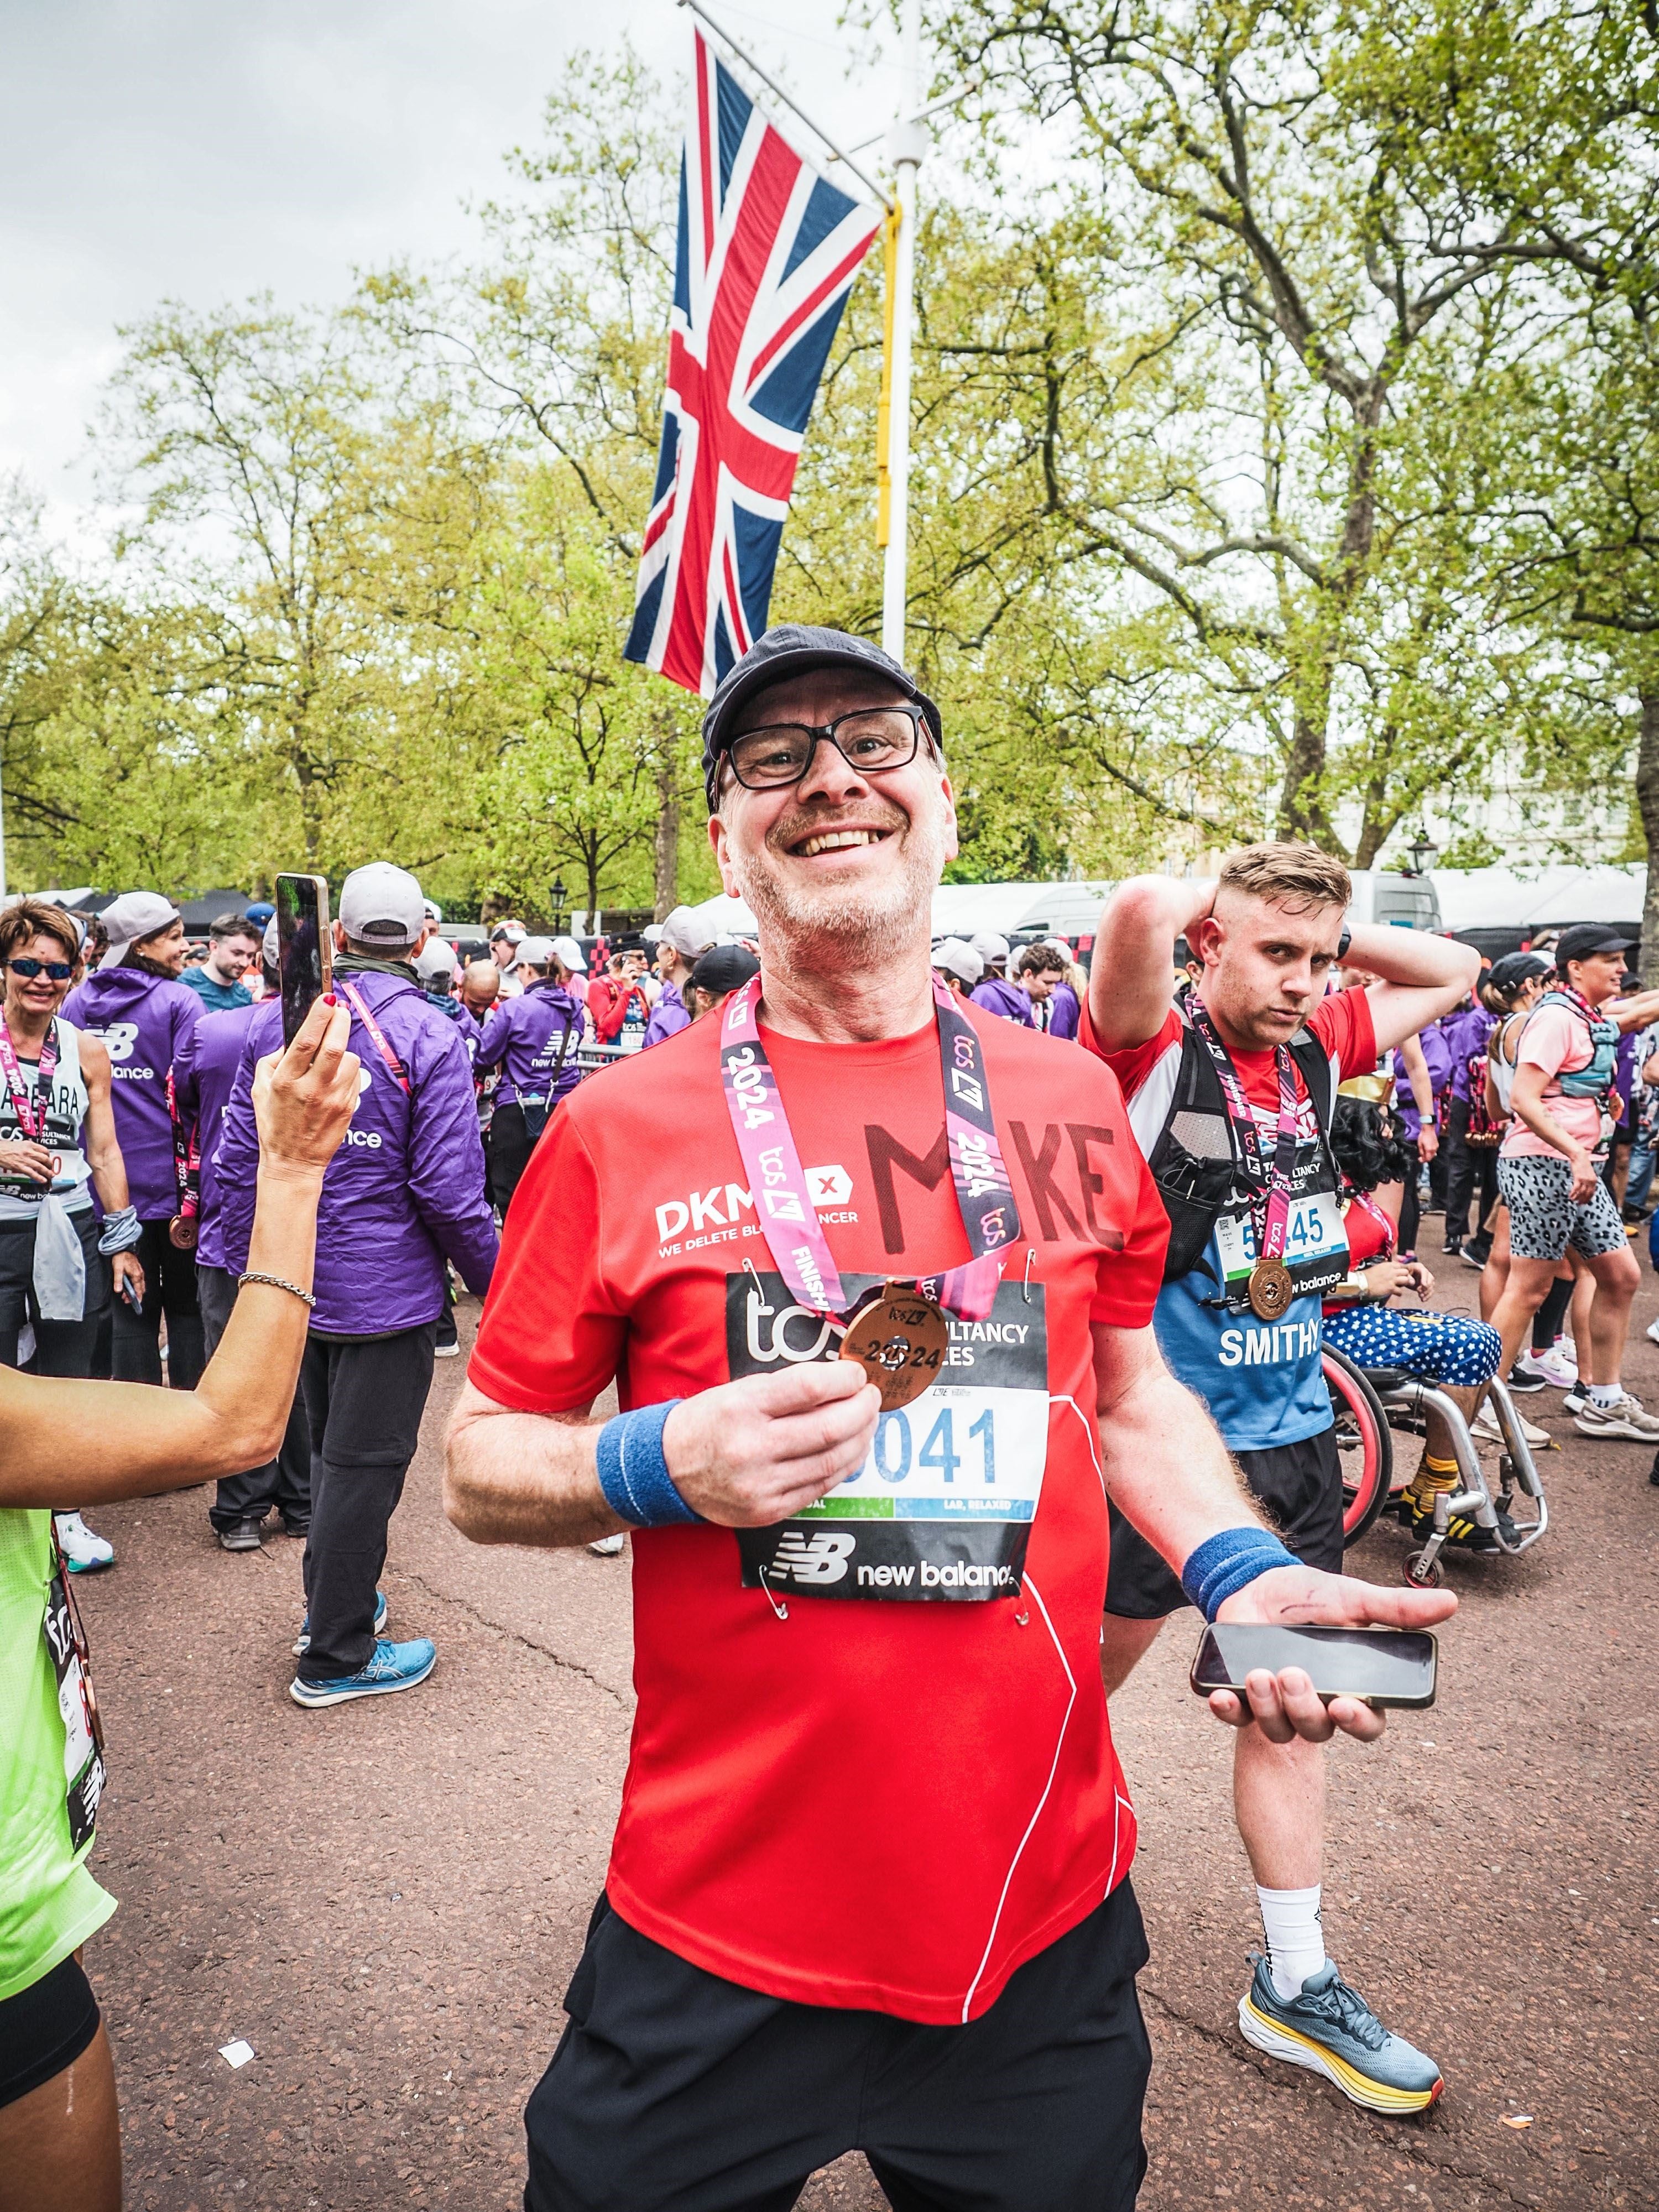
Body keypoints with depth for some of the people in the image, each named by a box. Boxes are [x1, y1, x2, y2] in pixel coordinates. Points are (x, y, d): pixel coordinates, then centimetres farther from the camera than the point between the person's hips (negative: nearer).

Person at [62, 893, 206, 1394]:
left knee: (129, 1306, 12)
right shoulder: (179, 1002, -10)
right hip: (170, 1182, -4)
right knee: (186, 1306, 9)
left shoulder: (76, 1003, 6)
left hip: (107, 1189, 4)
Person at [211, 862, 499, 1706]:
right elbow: (449, 1188, -19)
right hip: (385, 1289, -6)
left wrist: (247, 1270, 13)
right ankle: (335, 1654, 17)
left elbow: (236, 1161, 3)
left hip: (294, 1284, 6)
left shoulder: (276, 1021, 0)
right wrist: (492, 1280, -5)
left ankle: (335, 1600, 39)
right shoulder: (429, 1036, -16)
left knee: (330, 1447, 22)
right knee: (365, 1463, 5)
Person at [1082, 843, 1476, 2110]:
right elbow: (1140, 912, -35)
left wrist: (1328, 935, 3)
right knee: (1095, 1667, 15)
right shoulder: (1156, 1048, -15)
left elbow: (1454, 969, 16)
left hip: (1289, 1431, 6)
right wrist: (1224, 904, -14)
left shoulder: (1318, 1049, 3)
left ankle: (1295, 1982, 30)